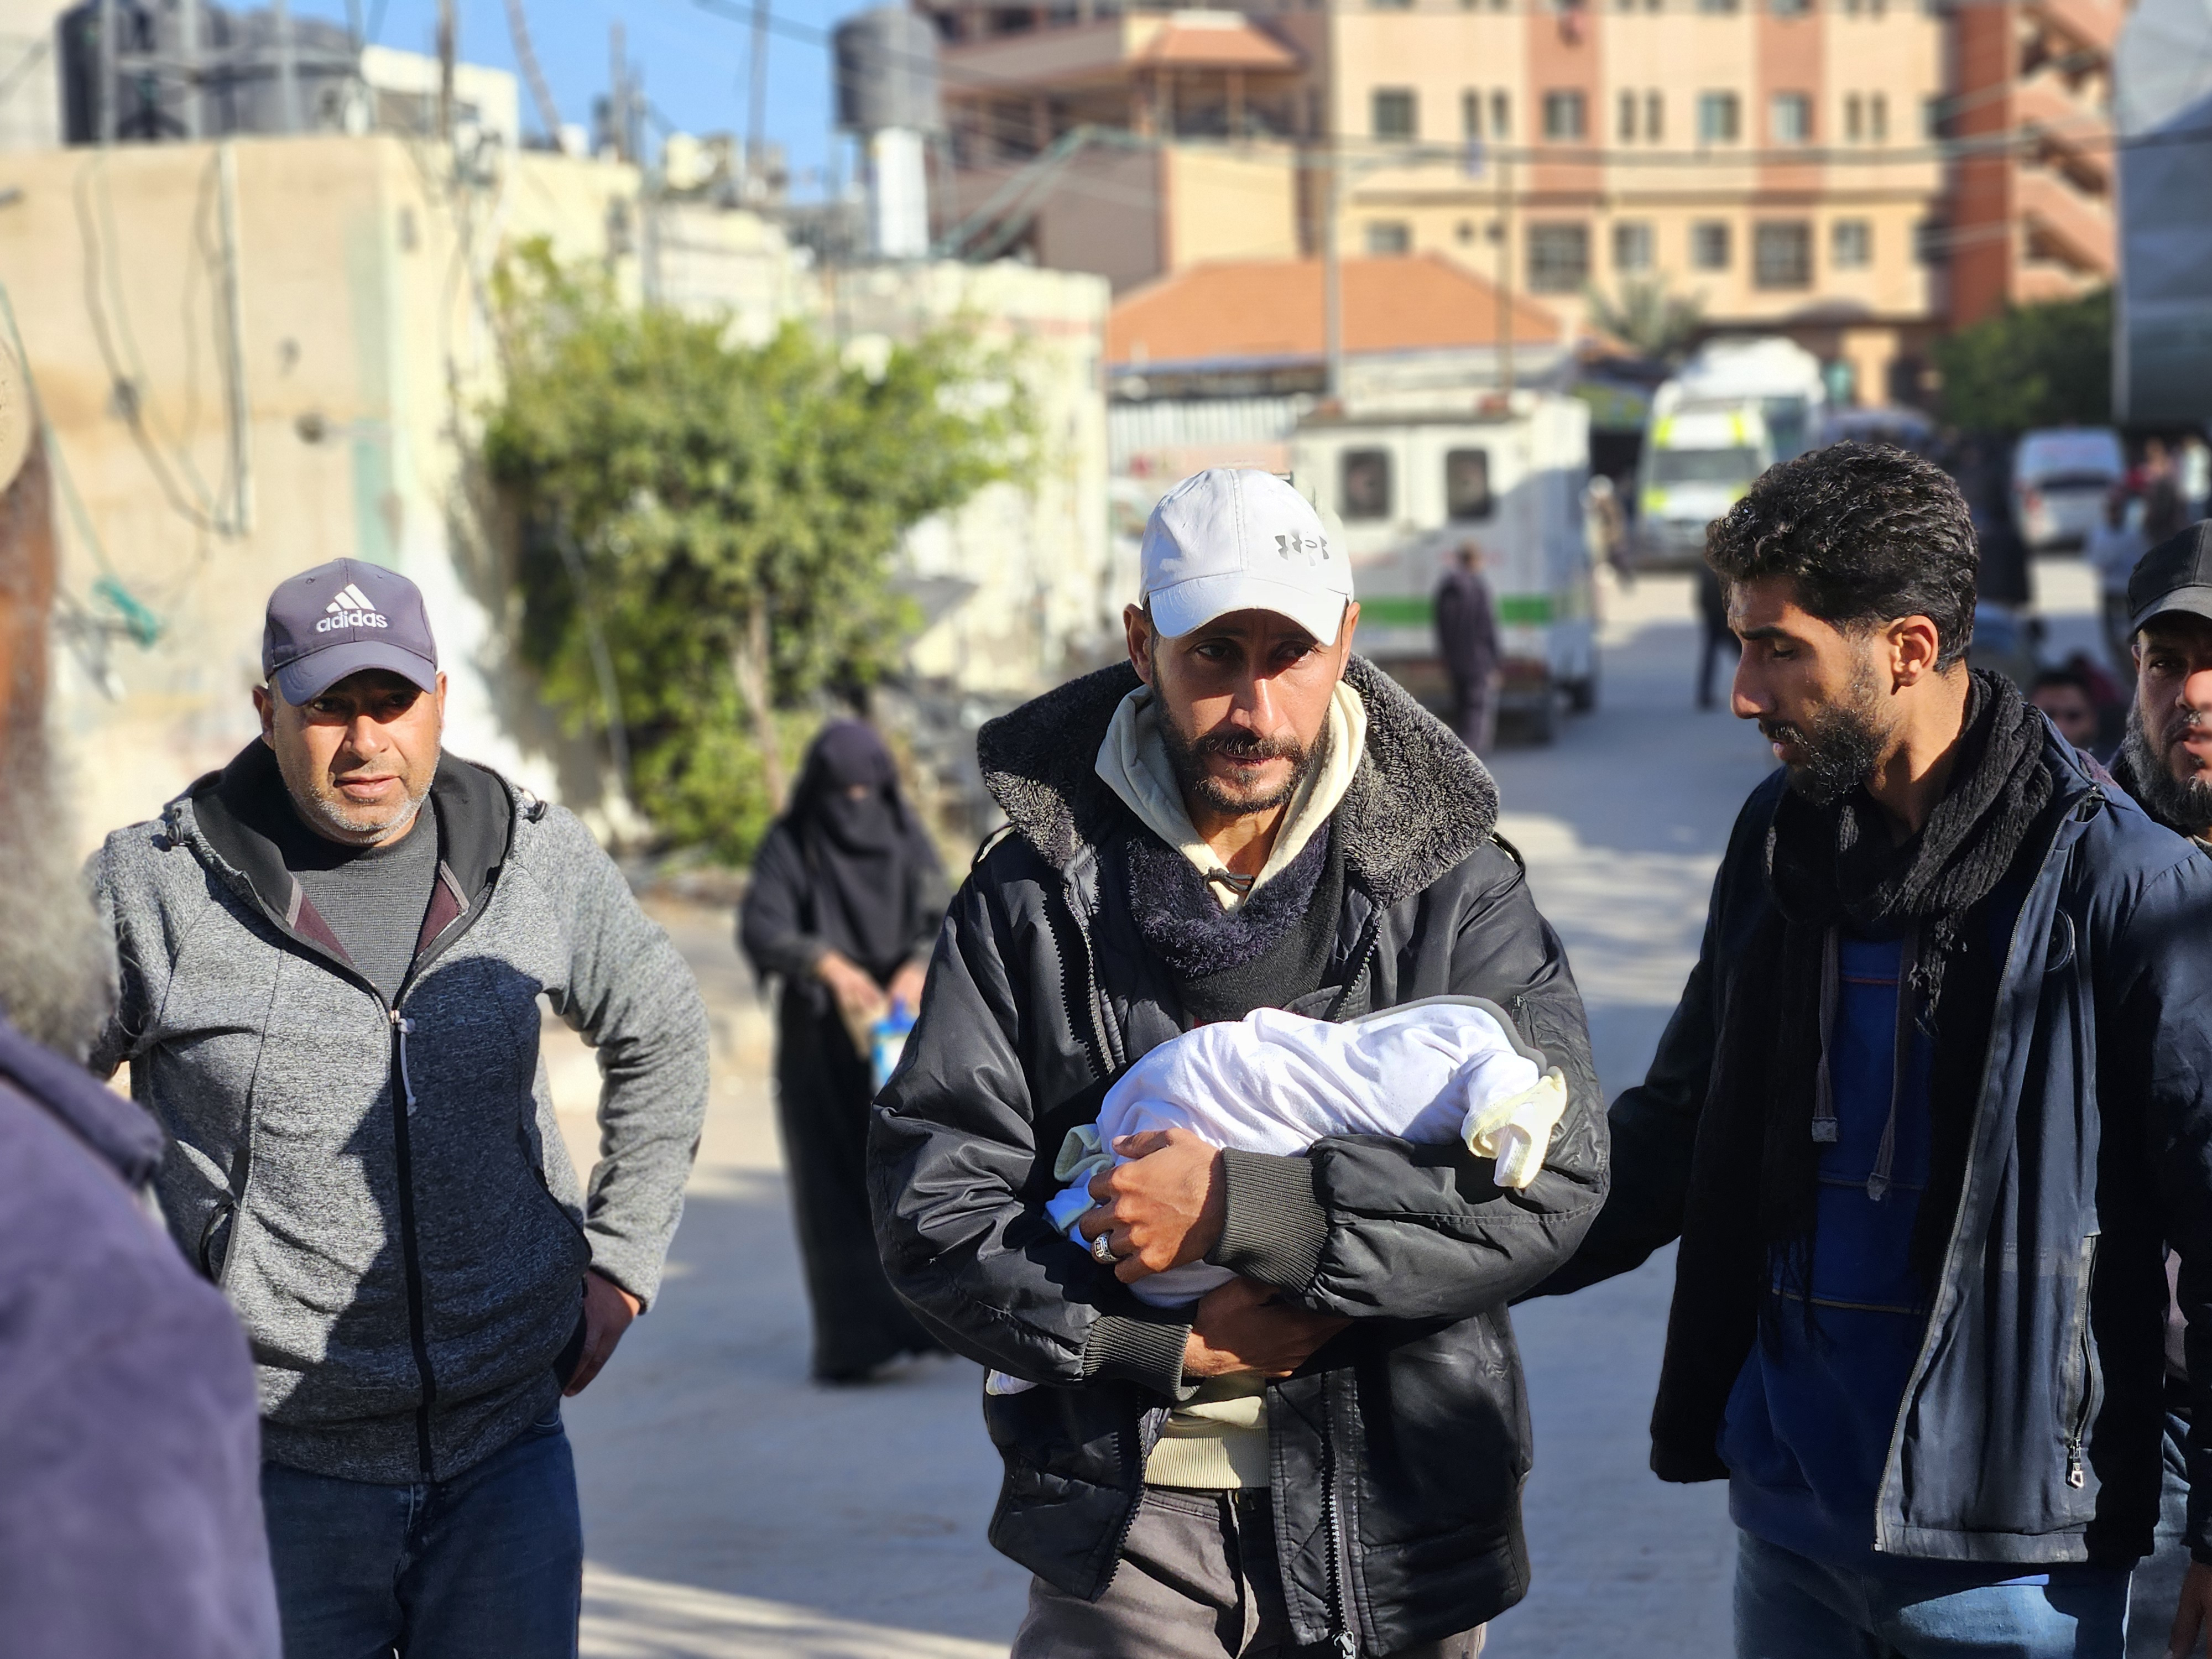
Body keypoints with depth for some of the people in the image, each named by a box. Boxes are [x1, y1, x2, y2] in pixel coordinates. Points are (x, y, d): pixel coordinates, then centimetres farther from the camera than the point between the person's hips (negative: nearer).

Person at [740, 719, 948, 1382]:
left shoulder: (906, 835, 3)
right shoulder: (789, 844, -4)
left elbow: (939, 920, -5)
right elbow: (760, 929, -18)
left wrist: (917, 968, -28)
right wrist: (831, 965, -36)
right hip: (820, 1043, -2)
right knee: (837, 1185, -4)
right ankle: (851, 1342, -3)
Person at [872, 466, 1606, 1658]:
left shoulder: (1454, 887, -1)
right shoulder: (1034, 896, 0)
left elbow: (1553, 1181, -13)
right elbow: (932, 1211, -2)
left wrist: (1246, 1211, -20)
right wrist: (1170, 1343, -13)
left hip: (1395, 1530, 1)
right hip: (1129, 1525, 0)